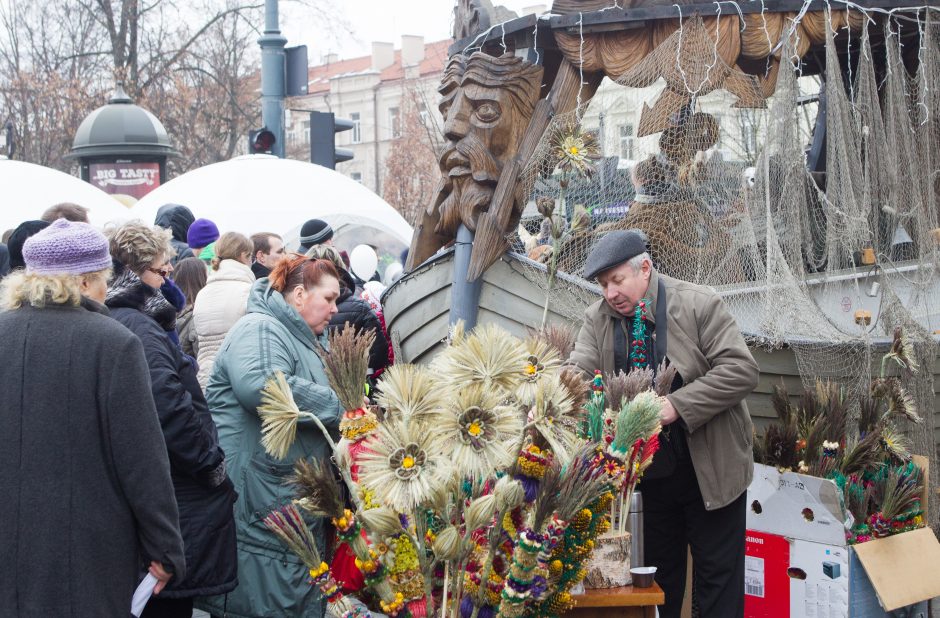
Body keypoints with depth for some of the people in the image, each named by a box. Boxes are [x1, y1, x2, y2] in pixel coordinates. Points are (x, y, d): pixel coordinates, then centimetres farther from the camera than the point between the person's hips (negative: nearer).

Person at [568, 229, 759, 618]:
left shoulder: (699, 305, -13)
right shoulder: (598, 319, 1)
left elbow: (741, 370, -17)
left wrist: (677, 405, -26)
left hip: (710, 469, -4)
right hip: (652, 469, 4)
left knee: (717, 575, 3)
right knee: (660, 570, 15)